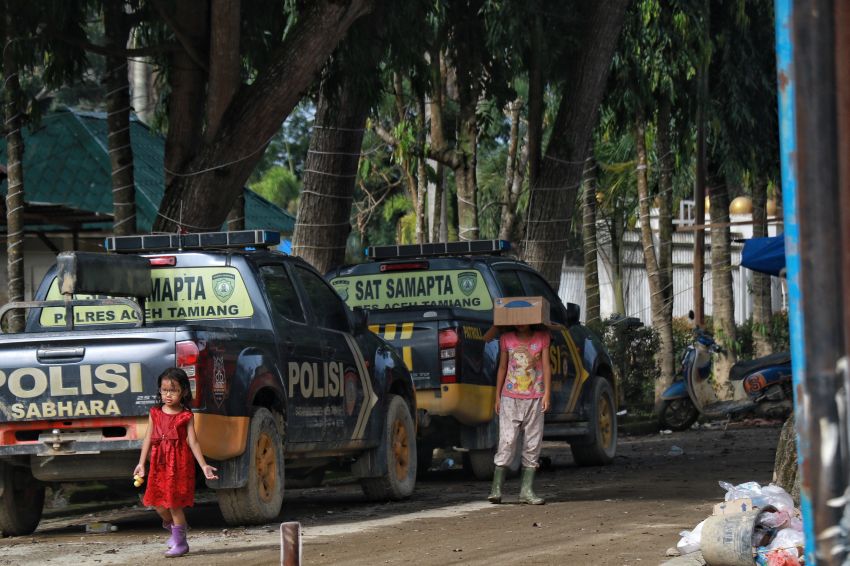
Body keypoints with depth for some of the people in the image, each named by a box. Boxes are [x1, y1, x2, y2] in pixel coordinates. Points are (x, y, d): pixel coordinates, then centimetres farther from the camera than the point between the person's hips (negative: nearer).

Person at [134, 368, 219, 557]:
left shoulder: (186, 416, -2)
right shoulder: (155, 414, 7)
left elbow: (193, 442, -3)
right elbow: (148, 439, 8)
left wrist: (204, 465, -9)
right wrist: (141, 463, 4)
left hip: (180, 463, -4)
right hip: (159, 463, 4)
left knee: (174, 502, -5)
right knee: (157, 502, 5)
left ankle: (179, 542, 5)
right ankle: (173, 527, 32)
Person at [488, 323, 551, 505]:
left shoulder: (542, 338, 6)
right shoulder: (507, 339, 7)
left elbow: (546, 367, 3)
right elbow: (502, 368, 12)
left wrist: (547, 394, -6)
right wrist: (497, 396, 10)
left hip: (534, 399, 1)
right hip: (510, 398, -1)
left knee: (532, 444, 0)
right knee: (507, 442, -8)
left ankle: (527, 490, 3)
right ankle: (496, 488, -7)